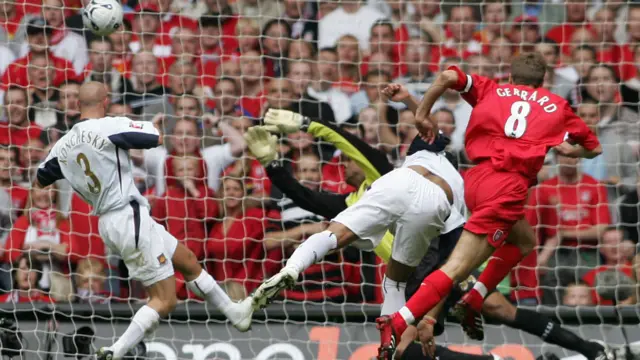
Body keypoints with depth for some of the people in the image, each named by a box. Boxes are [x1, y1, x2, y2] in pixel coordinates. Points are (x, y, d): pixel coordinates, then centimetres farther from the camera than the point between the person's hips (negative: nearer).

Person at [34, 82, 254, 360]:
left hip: (108, 223, 9)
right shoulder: (111, 126, -15)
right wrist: (156, 123, 12)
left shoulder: (63, 145, 5)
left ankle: (236, 315, 32)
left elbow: (40, 181, 19)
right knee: (164, 301, -4)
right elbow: (160, 138, -8)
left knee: (189, 261, 22)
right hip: (131, 220, -9)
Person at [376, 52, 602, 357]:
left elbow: (449, 76, 3)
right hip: (508, 188, -5)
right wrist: (570, 151, 46)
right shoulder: (556, 106, 19)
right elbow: (593, 148, 28)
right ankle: (396, 326, -22)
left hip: (477, 178, 5)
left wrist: (423, 114, 12)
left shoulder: (492, 90, 20)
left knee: (524, 241, 29)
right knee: (457, 269, -10)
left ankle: (472, 302, 16)